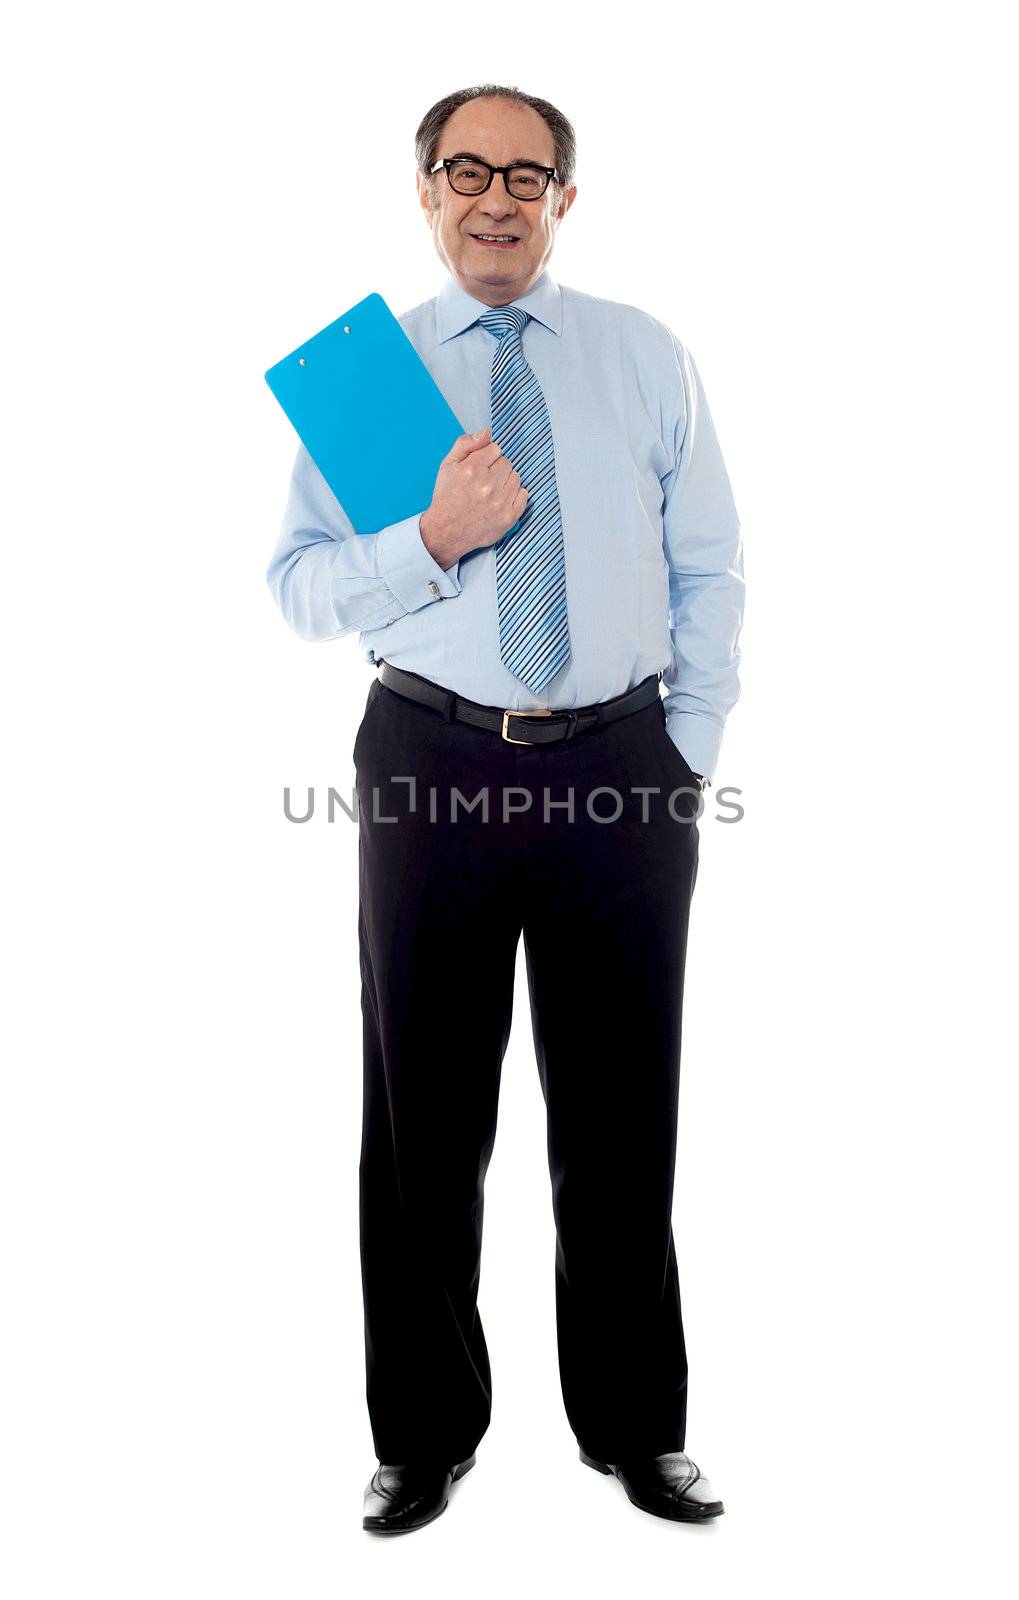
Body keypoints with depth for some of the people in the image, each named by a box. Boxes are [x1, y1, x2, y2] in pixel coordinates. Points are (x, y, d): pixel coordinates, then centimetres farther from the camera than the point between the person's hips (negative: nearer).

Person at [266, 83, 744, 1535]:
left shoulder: (648, 358, 10)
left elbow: (712, 573, 9)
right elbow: (299, 587, 0)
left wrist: (690, 747, 0)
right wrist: (434, 537, -17)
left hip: (624, 768, 1)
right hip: (433, 762, 0)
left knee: (623, 1113, 10)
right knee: (425, 1114, 9)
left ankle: (634, 1426, 30)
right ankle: (427, 1433, 29)